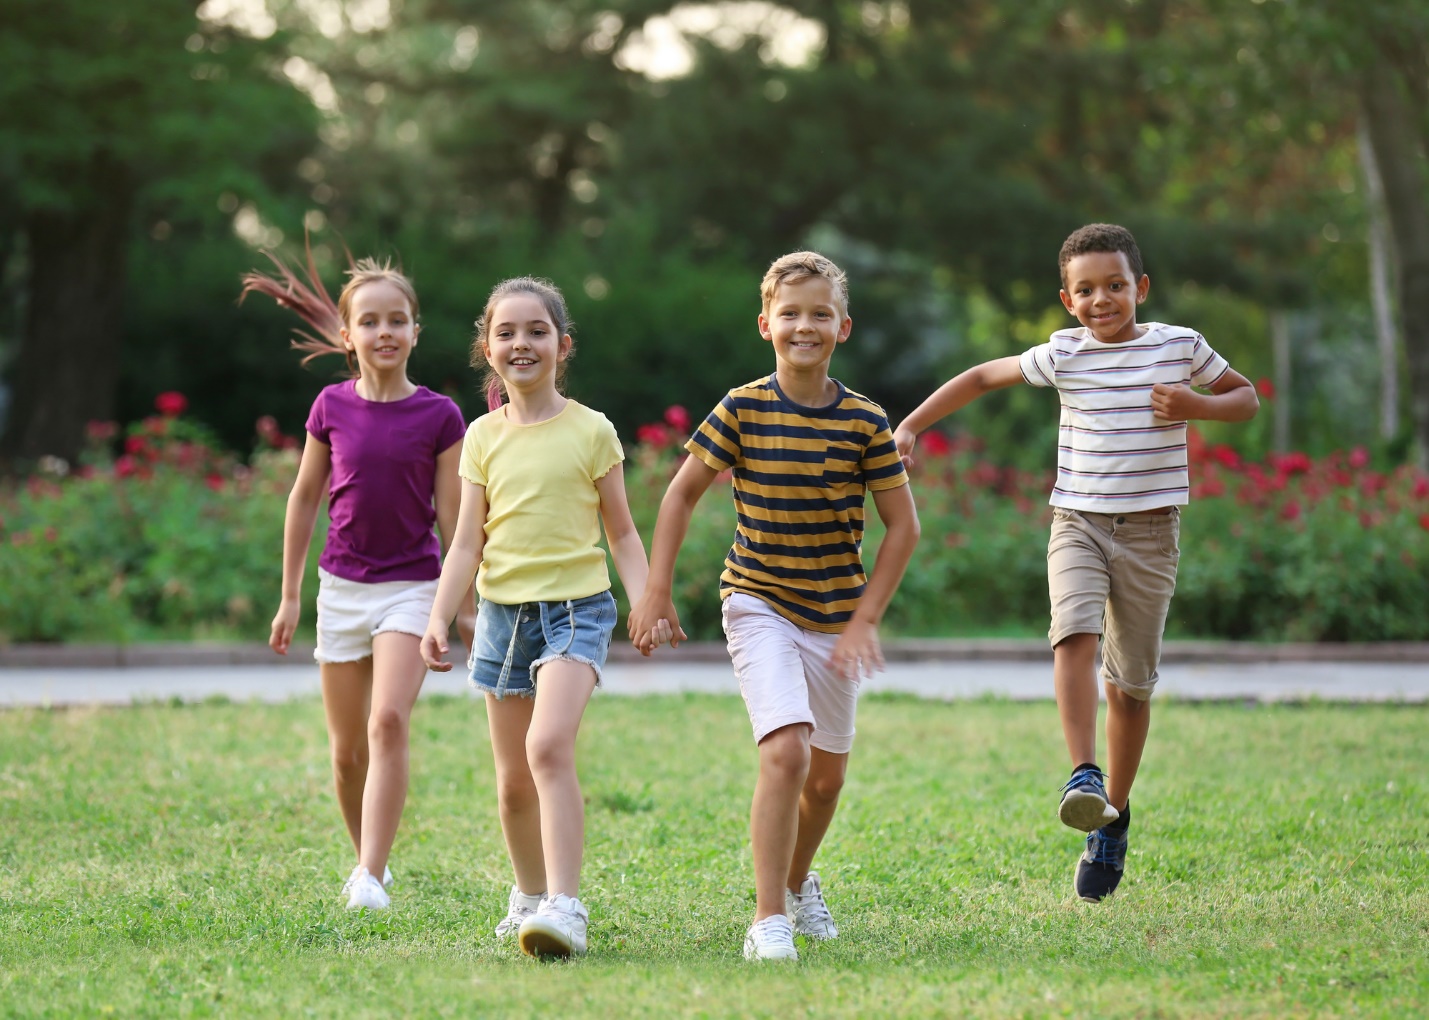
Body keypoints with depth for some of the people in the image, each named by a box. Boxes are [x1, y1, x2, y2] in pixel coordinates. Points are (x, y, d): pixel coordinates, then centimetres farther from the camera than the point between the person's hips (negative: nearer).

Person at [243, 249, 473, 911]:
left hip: (411, 587, -3)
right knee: (348, 750, 8)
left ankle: (370, 878, -24)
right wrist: (289, 597, 10)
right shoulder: (332, 407, 0)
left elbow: (453, 516, 0)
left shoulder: (438, 416, -5)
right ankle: (368, 859, 29)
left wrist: (464, 606, 2)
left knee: (390, 720, -22)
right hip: (342, 587, 3)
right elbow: (304, 498, 9)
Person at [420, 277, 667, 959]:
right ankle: (530, 894, 32)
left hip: (575, 607, -4)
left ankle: (565, 908, -29)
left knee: (549, 746, -25)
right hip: (503, 612, 4)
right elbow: (467, 542, 6)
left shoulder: (591, 430, -1)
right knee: (513, 778, 10)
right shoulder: (483, 437, 6)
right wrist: (438, 618, -6)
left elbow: (621, 532, 6)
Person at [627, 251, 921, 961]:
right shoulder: (742, 410, -8)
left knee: (827, 775, 14)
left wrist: (865, 619, -7)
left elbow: (902, 526, 0)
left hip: (833, 618, 3)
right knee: (786, 752, -22)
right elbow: (680, 495, 1)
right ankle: (768, 919, -17)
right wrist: (656, 593, -3)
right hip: (759, 608, -3)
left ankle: (797, 880, 43)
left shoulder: (865, 423, -6)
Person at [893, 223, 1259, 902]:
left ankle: (1113, 811, 21)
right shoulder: (1063, 355, 1)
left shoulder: (1180, 348, 1)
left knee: (1130, 682, 5)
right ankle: (1083, 776, -31)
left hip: (1149, 531, 0)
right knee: (1074, 634, -28)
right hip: (1077, 522, 0)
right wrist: (909, 427, 7)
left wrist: (1198, 406, -8)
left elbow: (1247, 398, 14)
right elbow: (983, 377, 13)